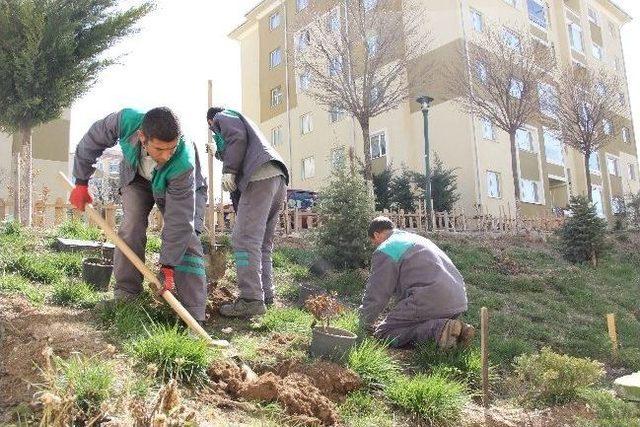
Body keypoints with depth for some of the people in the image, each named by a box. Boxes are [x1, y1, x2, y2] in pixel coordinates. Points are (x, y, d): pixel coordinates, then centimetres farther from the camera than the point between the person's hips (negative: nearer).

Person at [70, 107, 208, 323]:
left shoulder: (184, 164, -43)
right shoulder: (126, 121, -37)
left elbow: (178, 220, -36)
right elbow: (91, 142, -13)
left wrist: (168, 266, -32)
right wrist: (81, 182, -8)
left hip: (183, 187, -3)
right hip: (137, 178, 3)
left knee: (187, 240, -16)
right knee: (131, 228, -17)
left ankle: (194, 318, -14)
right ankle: (125, 294, -3)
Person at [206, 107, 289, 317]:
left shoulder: (223, 117, 17)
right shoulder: (240, 119, 40)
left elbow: (237, 137, -6)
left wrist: (229, 170, -9)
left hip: (260, 176, -9)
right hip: (278, 178, 9)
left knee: (245, 239, -14)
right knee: (262, 242, 11)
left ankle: (251, 299, -19)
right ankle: (265, 296, 11)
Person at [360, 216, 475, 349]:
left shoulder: (385, 251, 1)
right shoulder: (417, 239, 29)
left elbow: (375, 295, -1)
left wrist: (365, 324, 16)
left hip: (430, 302, -9)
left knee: (384, 333, -1)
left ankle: (438, 328, -18)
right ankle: (458, 328, 5)